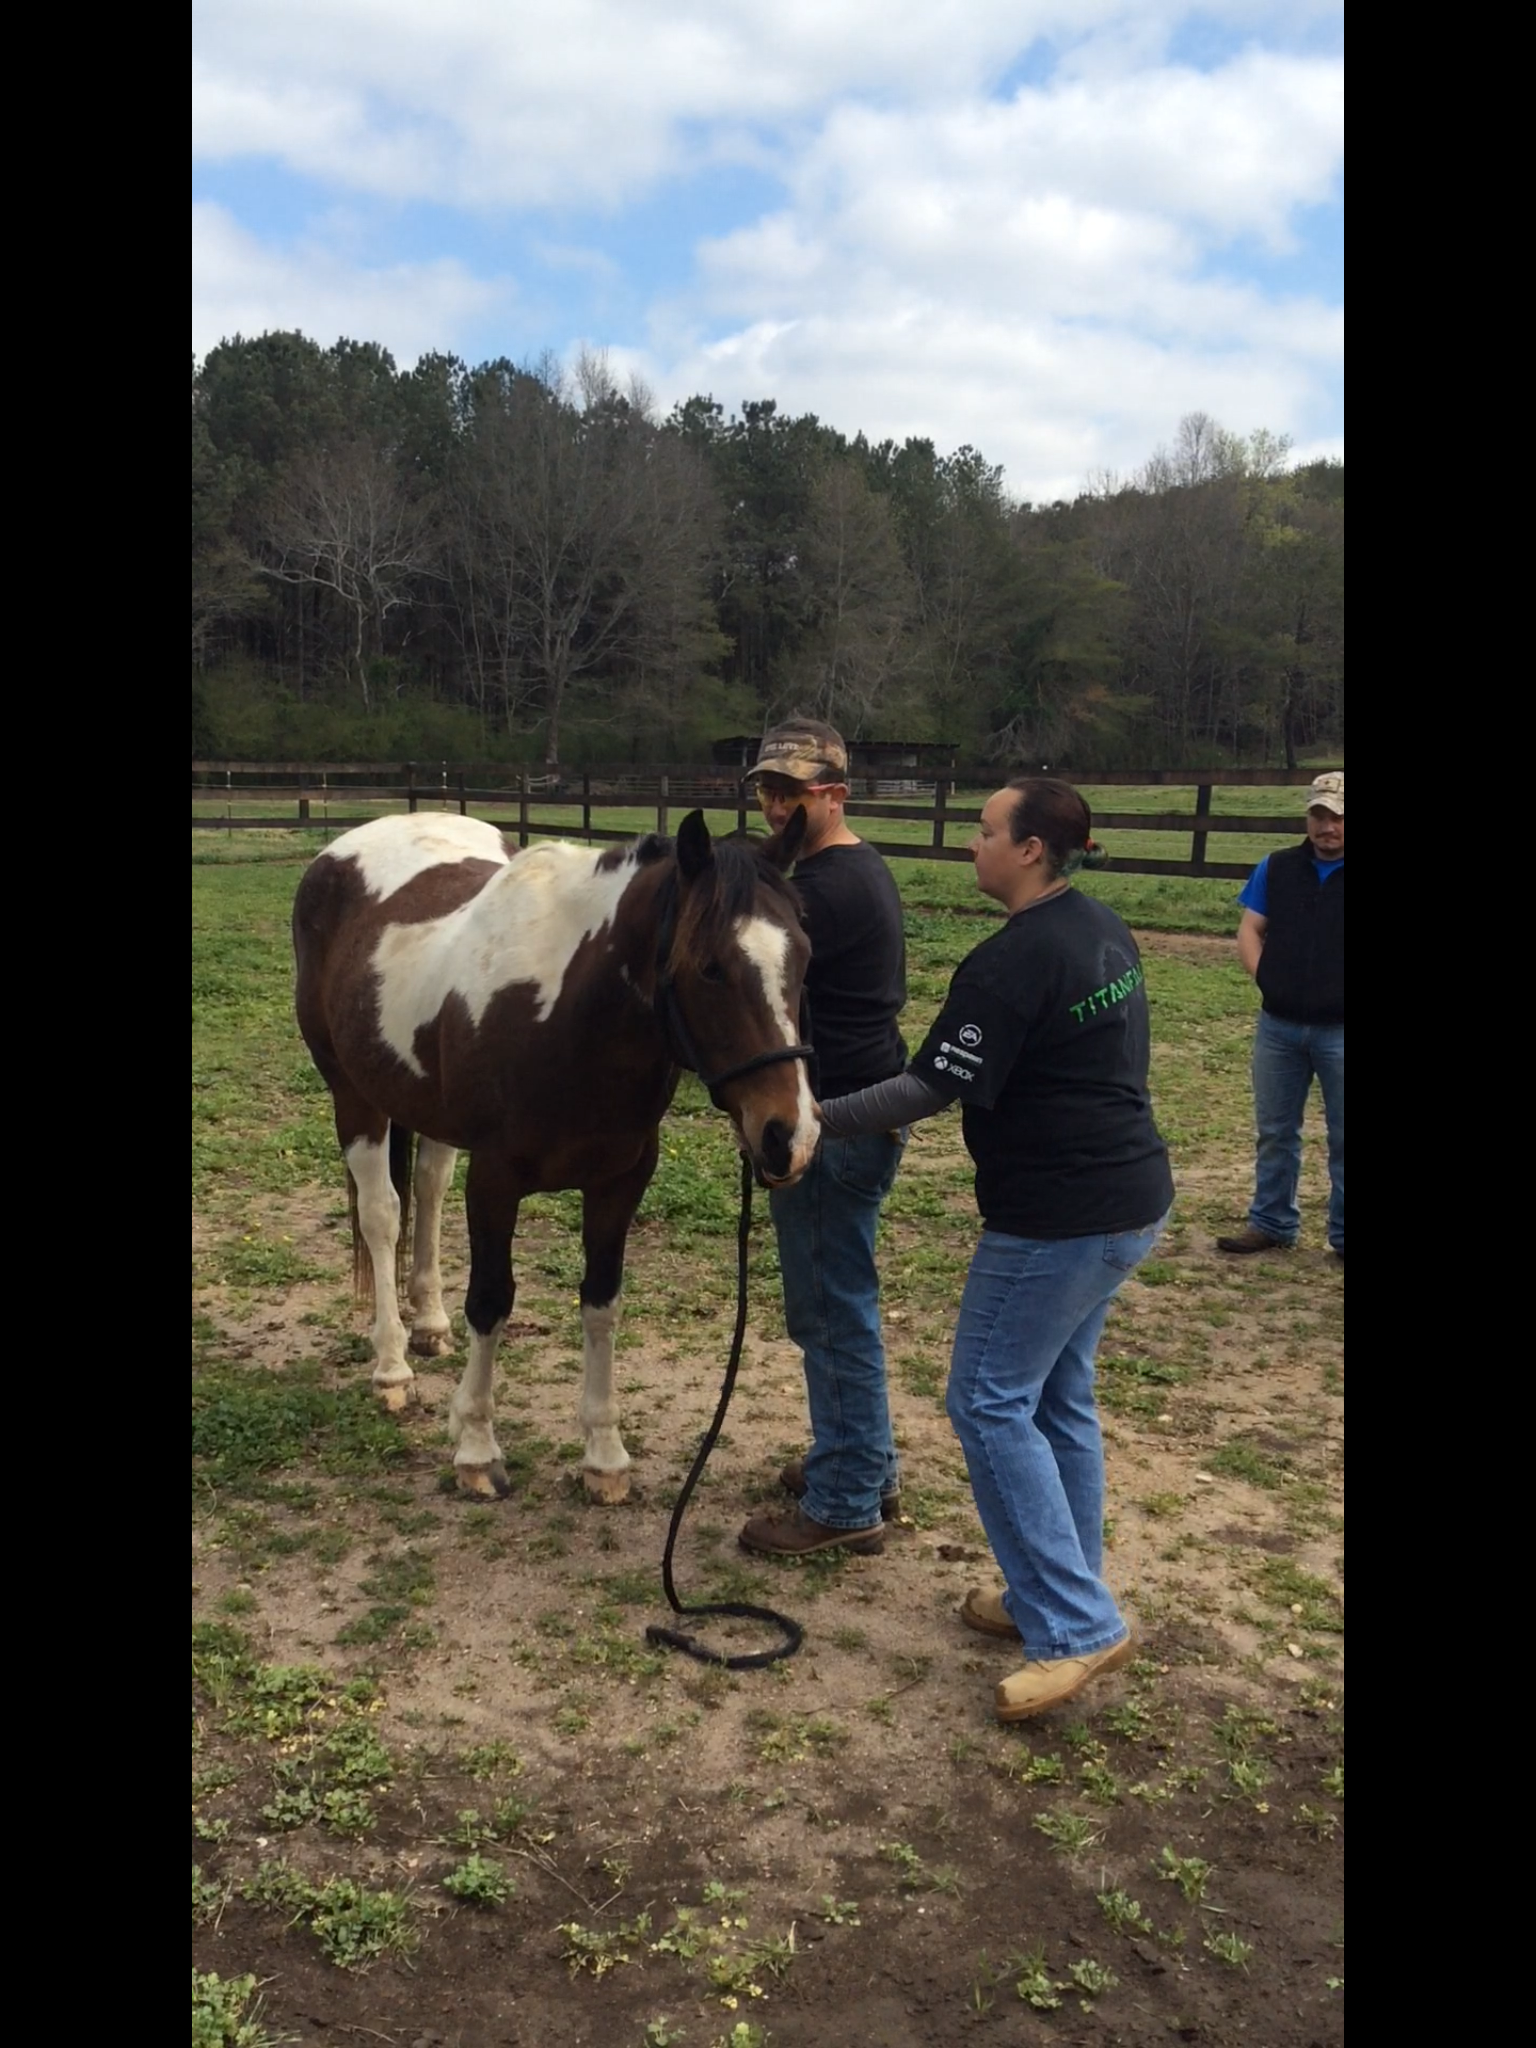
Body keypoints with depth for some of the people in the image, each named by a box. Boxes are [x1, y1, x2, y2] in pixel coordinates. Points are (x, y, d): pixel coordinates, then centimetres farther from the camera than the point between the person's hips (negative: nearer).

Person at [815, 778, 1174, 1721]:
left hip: (1058, 1217, -10)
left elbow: (931, 1089, -20)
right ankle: (1060, 1593, 28)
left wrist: (817, 1117, -12)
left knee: (991, 1400, -1)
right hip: (1130, 1199, 10)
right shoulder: (1107, 932, 9)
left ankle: (1078, 1625, 1)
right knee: (1060, 1397, 18)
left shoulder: (1011, 961, -20)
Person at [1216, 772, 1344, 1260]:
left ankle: (1343, 1234, 18)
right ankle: (1271, 1223, 27)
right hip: (1278, 1026, 3)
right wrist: (1264, 977, -7)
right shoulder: (1277, 868, 6)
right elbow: (1249, 931, 8)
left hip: (1337, 1033, -3)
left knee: (1341, 1138, 7)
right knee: (1275, 1131, 14)